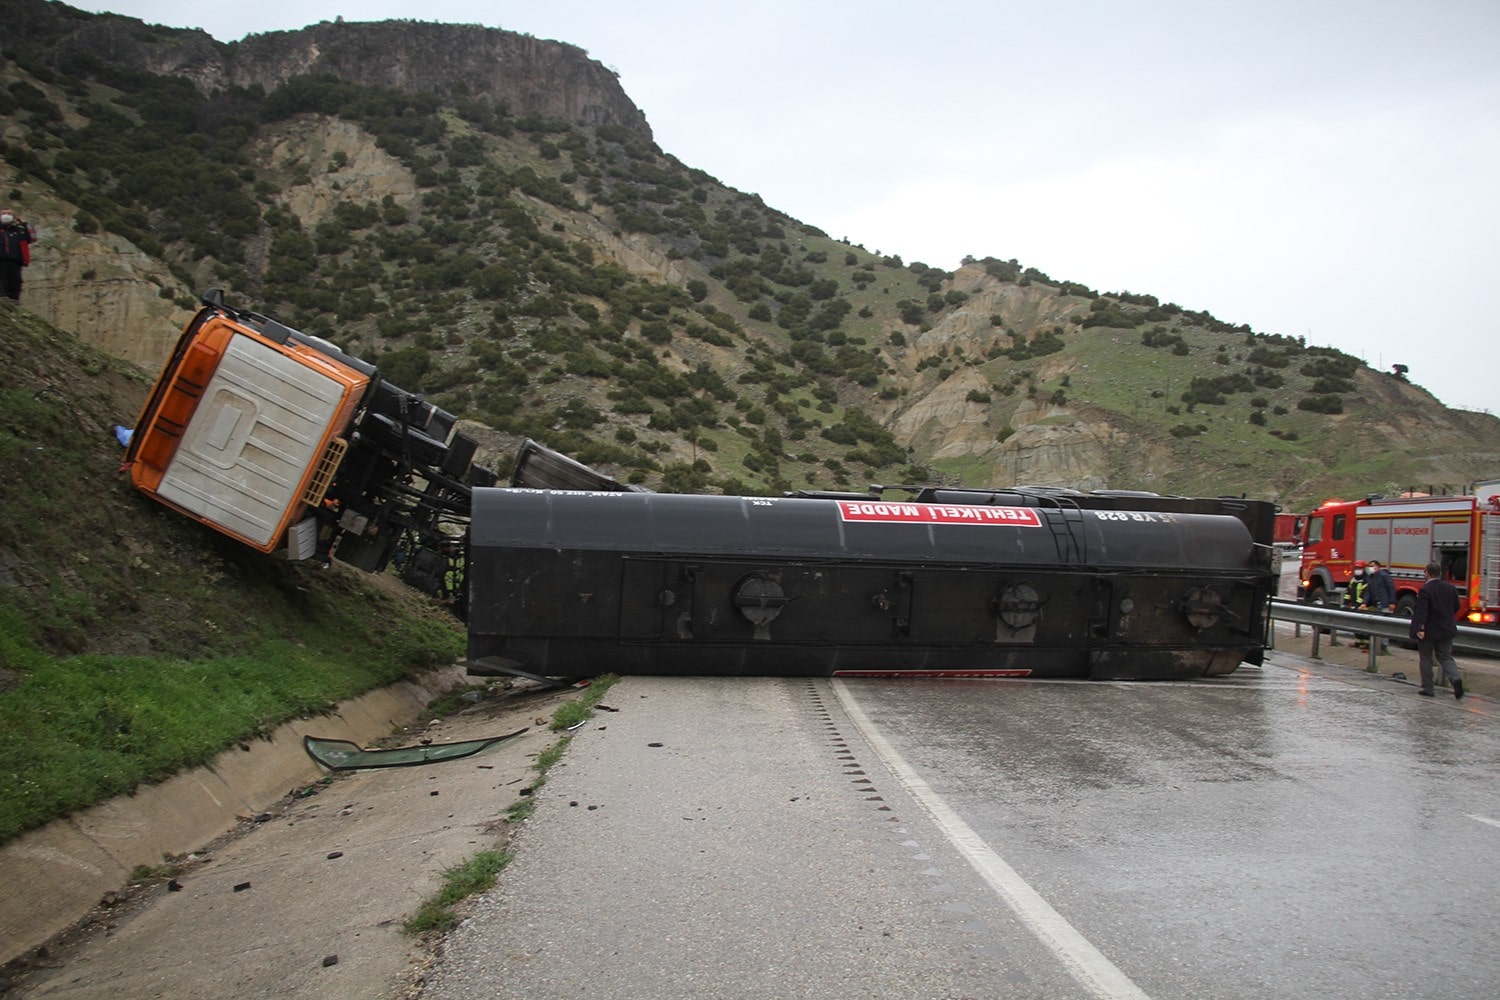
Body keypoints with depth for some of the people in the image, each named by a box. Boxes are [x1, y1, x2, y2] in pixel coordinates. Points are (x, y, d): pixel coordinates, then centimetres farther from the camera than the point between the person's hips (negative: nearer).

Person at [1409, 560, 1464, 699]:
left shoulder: (1425, 590, -17)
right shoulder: (1451, 588, 1)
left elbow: (1421, 611, -24)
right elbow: (1456, 607, 12)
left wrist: (1419, 628, -25)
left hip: (1428, 631, -5)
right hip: (1446, 630, 5)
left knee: (1425, 658, 8)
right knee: (1446, 657, 13)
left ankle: (1427, 688, 11)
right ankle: (1455, 678, -13)